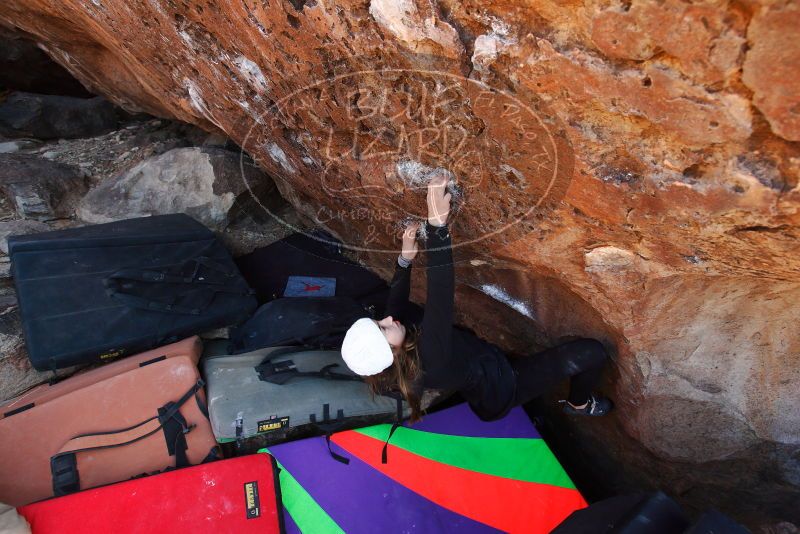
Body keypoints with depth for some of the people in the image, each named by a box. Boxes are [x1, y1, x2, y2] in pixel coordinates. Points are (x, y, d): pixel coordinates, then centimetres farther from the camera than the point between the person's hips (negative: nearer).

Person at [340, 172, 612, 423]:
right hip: (501, 389, -7)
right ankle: (579, 404, 22)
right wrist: (437, 222, -55)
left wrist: (406, 257, -10)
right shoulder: (429, 362, -44)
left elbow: (397, 300, -1)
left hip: (483, 382, 7)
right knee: (591, 353, -9)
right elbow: (439, 298, -53)